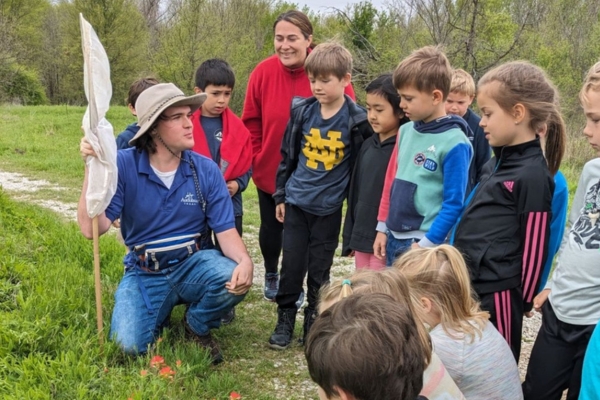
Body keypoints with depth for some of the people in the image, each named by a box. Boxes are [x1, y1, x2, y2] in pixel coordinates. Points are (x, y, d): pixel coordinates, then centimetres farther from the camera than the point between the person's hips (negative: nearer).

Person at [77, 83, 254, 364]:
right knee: (130, 346, -22)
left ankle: (197, 326, 5)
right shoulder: (124, 165, -14)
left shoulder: (206, 170, -9)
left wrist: (244, 261, -31)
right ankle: (164, 309, 15)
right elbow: (92, 228, -22)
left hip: (193, 263, 2)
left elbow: (225, 230, -9)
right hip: (145, 273, -1)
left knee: (235, 280, -30)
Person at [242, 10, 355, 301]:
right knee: (271, 229, 19)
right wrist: (257, 158, -3)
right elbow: (251, 121, -1)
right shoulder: (264, 72, -12)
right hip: (270, 172, 2)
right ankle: (271, 275, 46)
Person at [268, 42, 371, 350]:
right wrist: (280, 195, 9)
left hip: (329, 208, -2)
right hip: (296, 203, 2)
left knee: (319, 270, 9)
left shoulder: (357, 120, -10)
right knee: (291, 265, 5)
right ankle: (285, 320, 20)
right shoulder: (301, 111, -2)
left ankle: (314, 322, 25)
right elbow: (287, 155, 7)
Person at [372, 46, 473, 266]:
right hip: (394, 239, 7)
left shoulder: (454, 142, -14)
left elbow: (454, 203, -14)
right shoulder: (406, 130, 6)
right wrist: (383, 227, 14)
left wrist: (426, 244, -15)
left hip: (426, 244, -7)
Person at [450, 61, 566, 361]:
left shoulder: (533, 174, -17)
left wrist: (523, 302, -10)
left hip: (498, 291, -9)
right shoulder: (497, 162, 9)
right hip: (469, 283, 9)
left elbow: (534, 247, -15)